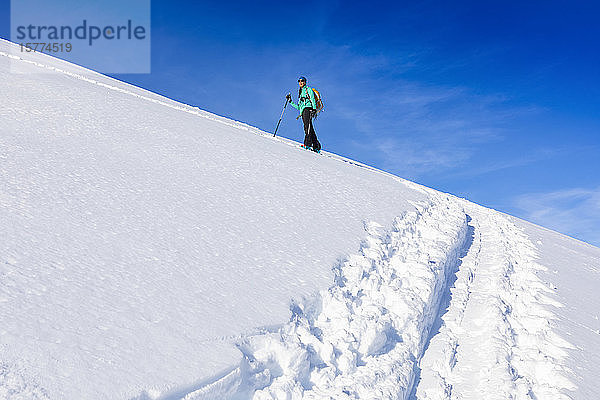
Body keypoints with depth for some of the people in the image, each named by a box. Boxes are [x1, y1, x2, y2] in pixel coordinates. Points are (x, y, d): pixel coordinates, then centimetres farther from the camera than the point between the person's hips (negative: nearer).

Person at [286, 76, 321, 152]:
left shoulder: (308, 89, 12)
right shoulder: (300, 93, 33)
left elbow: (313, 99, -3)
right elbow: (298, 107, 30)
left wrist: (314, 109, -17)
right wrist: (290, 101, 25)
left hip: (308, 108, -7)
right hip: (303, 111, 7)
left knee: (307, 126, -24)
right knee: (310, 129, -3)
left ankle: (308, 144, -38)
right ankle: (316, 146, -7)